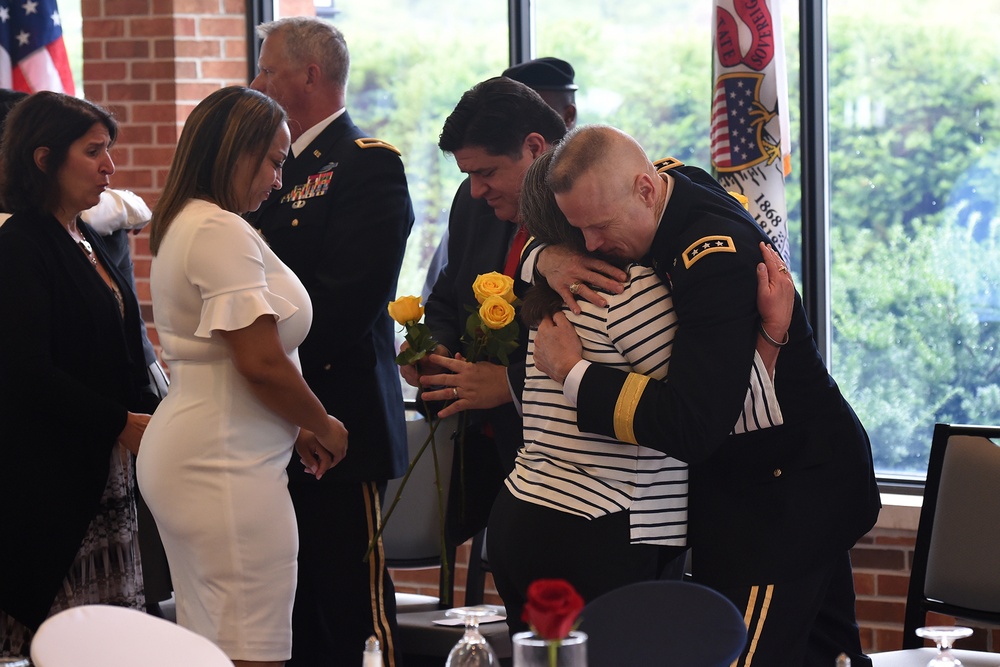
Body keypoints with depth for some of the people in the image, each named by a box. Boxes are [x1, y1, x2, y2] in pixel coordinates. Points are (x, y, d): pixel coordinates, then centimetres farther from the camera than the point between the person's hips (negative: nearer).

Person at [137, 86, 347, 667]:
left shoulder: (183, 225, 18)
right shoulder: (223, 232, -14)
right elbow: (262, 364, -19)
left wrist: (296, 431, 18)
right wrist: (324, 427, -3)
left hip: (184, 458, 11)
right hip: (225, 465, -11)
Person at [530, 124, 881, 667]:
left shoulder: (718, 256, -29)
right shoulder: (674, 186, -2)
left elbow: (690, 425, -33)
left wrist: (571, 372, -23)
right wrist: (550, 258, -8)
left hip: (788, 492, -10)